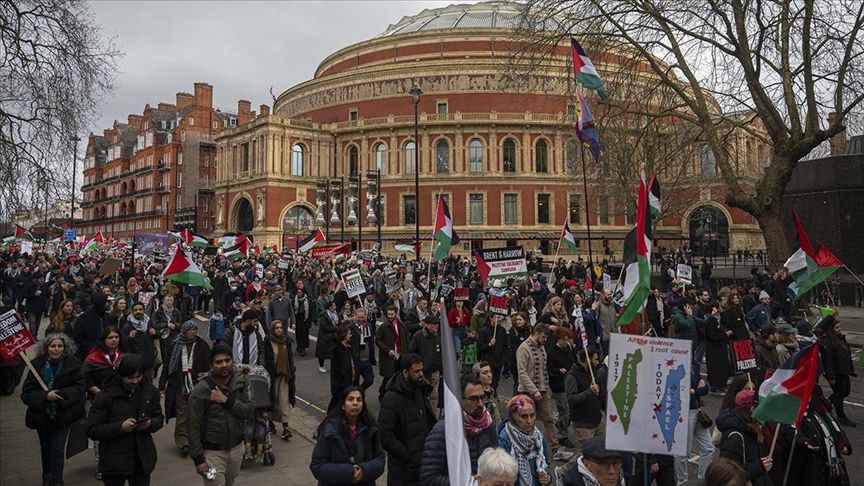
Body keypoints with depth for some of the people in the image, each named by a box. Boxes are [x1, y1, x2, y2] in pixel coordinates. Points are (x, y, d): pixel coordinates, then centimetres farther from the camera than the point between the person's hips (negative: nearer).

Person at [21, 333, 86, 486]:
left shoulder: (72, 364, -11)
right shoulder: (37, 364, -9)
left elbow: (79, 388, -12)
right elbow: (26, 393, -10)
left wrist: (58, 394, -24)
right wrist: (45, 396, -26)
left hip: (63, 414, -2)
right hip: (42, 414, 2)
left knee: (58, 449, -4)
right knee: (45, 448, 21)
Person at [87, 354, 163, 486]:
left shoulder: (150, 391, -2)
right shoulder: (105, 396, -13)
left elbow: (159, 418, 9)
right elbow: (92, 430, -12)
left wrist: (150, 424, -14)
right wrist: (120, 427, -26)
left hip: (142, 459, 3)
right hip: (114, 462, -3)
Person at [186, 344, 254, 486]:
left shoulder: (241, 381, -7)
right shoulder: (201, 390, -18)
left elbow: (249, 411, -12)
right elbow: (193, 427, -14)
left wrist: (226, 400, -25)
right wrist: (198, 458, -14)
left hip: (237, 447, 5)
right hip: (213, 451, -4)